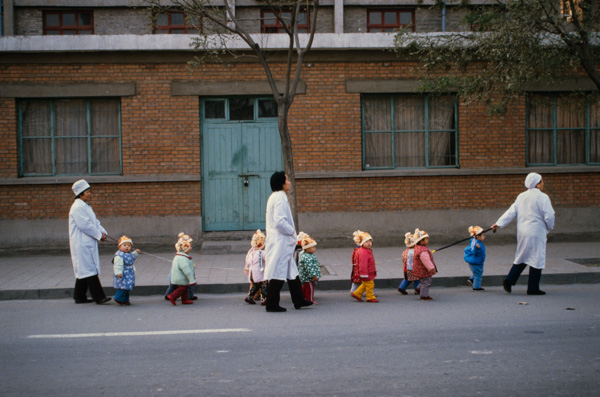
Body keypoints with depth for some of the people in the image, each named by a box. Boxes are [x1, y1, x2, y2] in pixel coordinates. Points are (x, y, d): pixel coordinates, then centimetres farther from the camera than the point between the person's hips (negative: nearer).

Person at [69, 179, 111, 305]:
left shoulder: (86, 206, 18)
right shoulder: (77, 207, -14)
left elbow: (95, 222, 18)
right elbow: (85, 225, -19)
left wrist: (103, 232, 1)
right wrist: (99, 235, -13)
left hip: (89, 243, 10)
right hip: (81, 244, -10)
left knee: (84, 270, 13)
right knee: (89, 270, -10)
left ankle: (79, 296, 19)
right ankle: (98, 297, -11)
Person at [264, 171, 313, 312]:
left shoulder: (275, 197, 14)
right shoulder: (279, 198, -17)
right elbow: (280, 221, -25)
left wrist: (290, 231, 15)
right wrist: (291, 231, -11)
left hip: (283, 243, 11)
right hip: (280, 242, -11)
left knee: (292, 272, 16)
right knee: (278, 273, -3)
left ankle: (298, 301, 23)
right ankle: (272, 304, 4)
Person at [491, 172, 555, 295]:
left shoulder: (521, 196, 9)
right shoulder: (543, 197, -10)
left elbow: (511, 212, 5)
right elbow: (549, 216, -12)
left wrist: (499, 224, 7)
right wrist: (549, 227, 7)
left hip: (522, 232, 7)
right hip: (536, 233, -7)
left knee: (522, 257, 18)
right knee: (536, 259, 2)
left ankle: (509, 280, 8)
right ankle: (533, 288, 5)